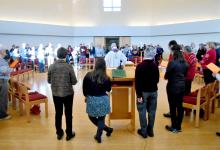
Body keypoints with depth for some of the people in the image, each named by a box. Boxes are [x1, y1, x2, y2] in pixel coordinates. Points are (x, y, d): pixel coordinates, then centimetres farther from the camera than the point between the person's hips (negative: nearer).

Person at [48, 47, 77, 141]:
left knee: (58, 113, 16)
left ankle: (59, 133, 30)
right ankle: (69, 134, 24)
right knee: (68, 114, 11)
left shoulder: (51, 66, -7)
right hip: (68, 93, -3)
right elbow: (74, 82, -11)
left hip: (56, 94, 3)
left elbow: (49, 81, 2)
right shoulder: (69, 66, -16)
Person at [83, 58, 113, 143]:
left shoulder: (88, 75, -10)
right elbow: (108, 89, 4)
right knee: (101, 118, 14)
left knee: (91, 117, 23)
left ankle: (107, 129, 28)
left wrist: (86, 96, 16)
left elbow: (84, 88, -1)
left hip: (91, 99, 1)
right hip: (103, 99, 0)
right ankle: (98, 136, 20)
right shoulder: (106, 78, -12)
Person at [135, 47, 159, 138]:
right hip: (153, 91, 4)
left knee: (142, 111, 5)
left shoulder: (140, 66, -13)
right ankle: (150, 130, 22)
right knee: (152, 111, 11)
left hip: (143, 92, -4)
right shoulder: (155, 66, -3)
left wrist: (138, 95, -12)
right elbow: (157, 79, 6)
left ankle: (144, 131, 12)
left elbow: (137, 82, -15)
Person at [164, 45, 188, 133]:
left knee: (173, 107, 4)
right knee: (180, 106, 13)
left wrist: (166, 77, 10)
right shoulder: (185, 63, 3)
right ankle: (178, 126, 24)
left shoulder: (172, 63, -17)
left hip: (173, 87, -6)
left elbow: (166, 76, -11)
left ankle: (174, 127, 15)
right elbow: (185, 74, 13)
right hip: (182, 86, 7)